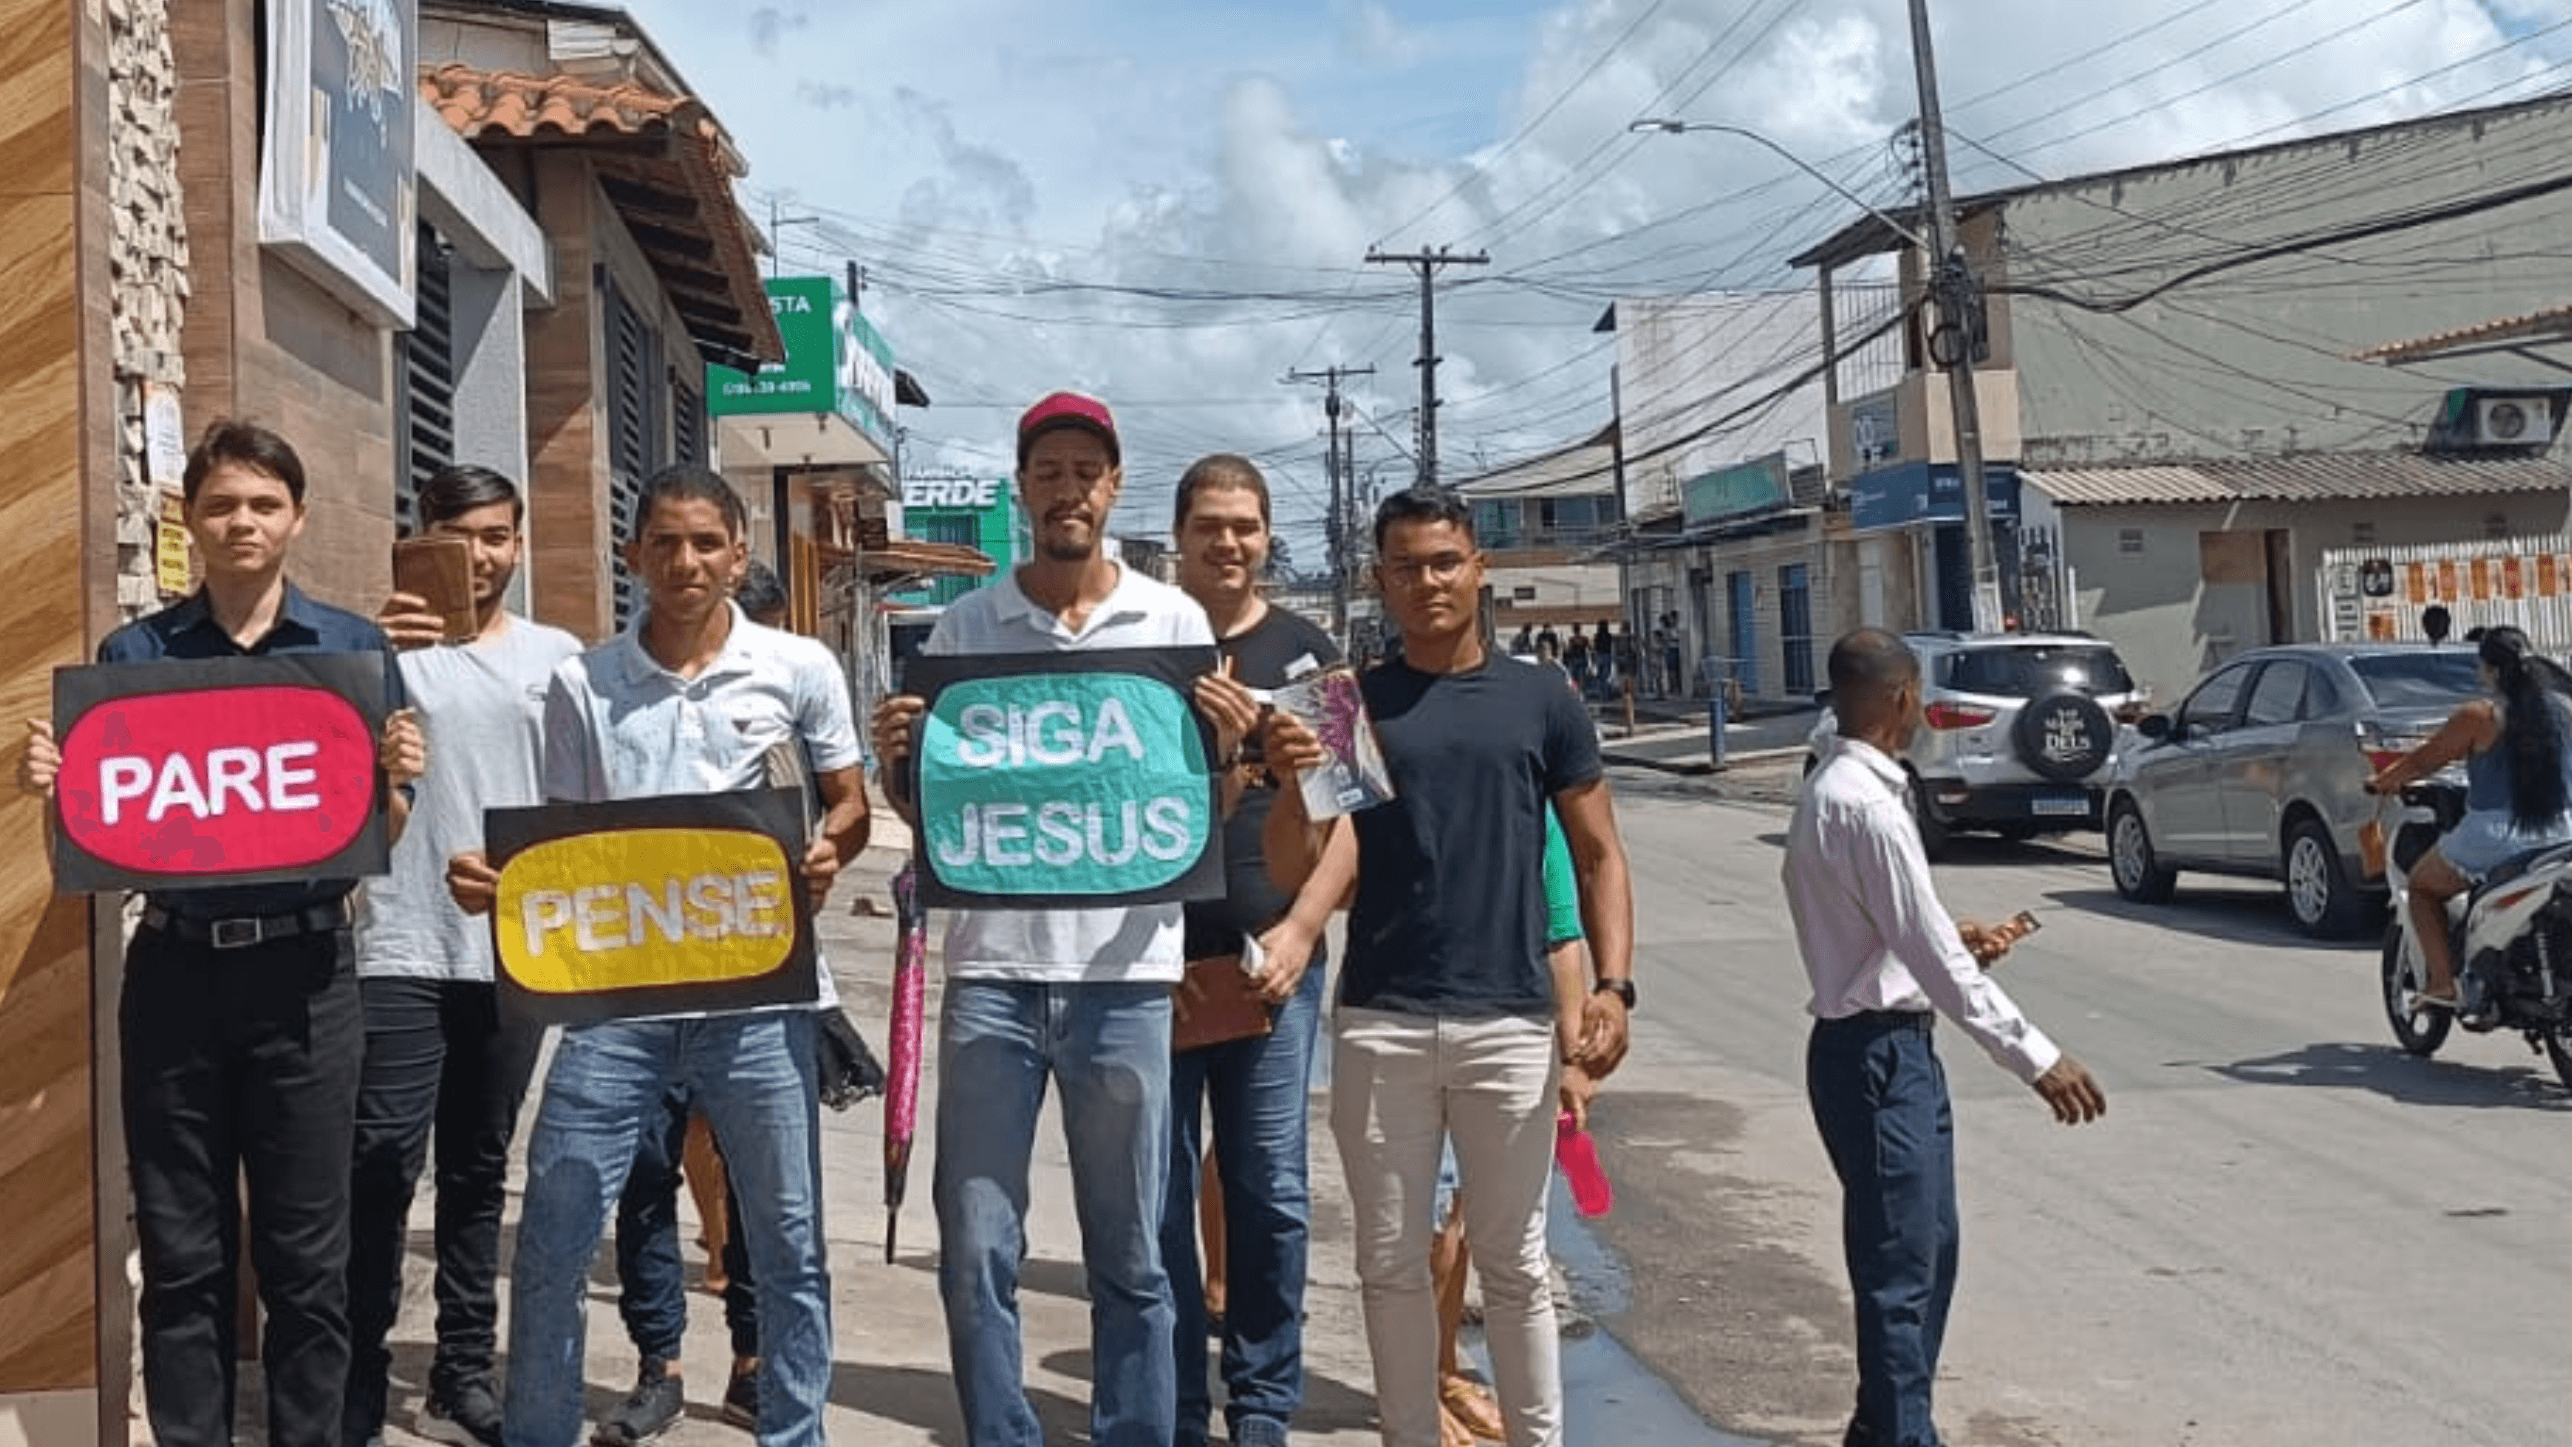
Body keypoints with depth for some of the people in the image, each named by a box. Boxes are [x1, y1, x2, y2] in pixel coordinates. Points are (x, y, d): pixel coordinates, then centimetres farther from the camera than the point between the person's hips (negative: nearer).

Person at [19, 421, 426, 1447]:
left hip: (304, 972, -1)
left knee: (306, 1253, 6)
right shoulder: (131, 655, 5)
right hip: (174, 970, 1)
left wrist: (396, 778, -17)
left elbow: (383, 833, 4)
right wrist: (50, 783, -12)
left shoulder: (354, 649, 3)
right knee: (182, 1255, 9)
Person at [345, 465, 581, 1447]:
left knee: (479, 1171, 11)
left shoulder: (558, 657, 10)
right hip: (403, 950, -3)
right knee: (380, 1168, -7)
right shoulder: (391, 643, 0)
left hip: (518, 951, 3)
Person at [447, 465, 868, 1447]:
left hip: (756, 1000, -1)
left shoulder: (800, 669, 2)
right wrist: (496, 881, -13)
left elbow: (850, 805, 8)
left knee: (789, 1247, 9)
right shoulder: (581, 684, 6)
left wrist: (827, 854, -14)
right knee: (550, 1245, 3)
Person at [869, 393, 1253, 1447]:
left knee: (1130, 1258, 8)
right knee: (976, 1252, 4)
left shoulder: (1173, 619, 5)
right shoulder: (963, 627, 7)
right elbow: (929, 811, 11)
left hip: (1124, 973, -1)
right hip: (992, 971, 1)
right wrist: (896, 760, -10)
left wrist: (1225, 748, -14)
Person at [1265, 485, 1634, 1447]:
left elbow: (1597, 854, 7)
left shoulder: (1540, 701, 5)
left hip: (1509, 1019, -1)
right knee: (1391, 1261, 10)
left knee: (1512, 1261, 9)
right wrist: (1295, 779, -22)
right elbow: (1294, 874, -2)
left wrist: (1613, 983, -6)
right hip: (1378, 1022, 1)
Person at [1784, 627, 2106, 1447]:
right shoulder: (1866, 805, -21)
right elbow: (1933, 958, -22)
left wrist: (1954, 941, 17)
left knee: (1929, 1249, 21)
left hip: (1892, 1047, 11)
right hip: (1877, 1055, -11)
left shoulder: (1830, 792, 10)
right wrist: (2034, 1058, -19)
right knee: (1899, 1270, -2)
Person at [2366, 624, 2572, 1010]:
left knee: (2421, 887, 18)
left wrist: (2382, 782, 15)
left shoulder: (2479, 716, -10)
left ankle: (2442, 982, 4)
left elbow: (2422, 761, -3)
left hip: (2495, 835, -5)